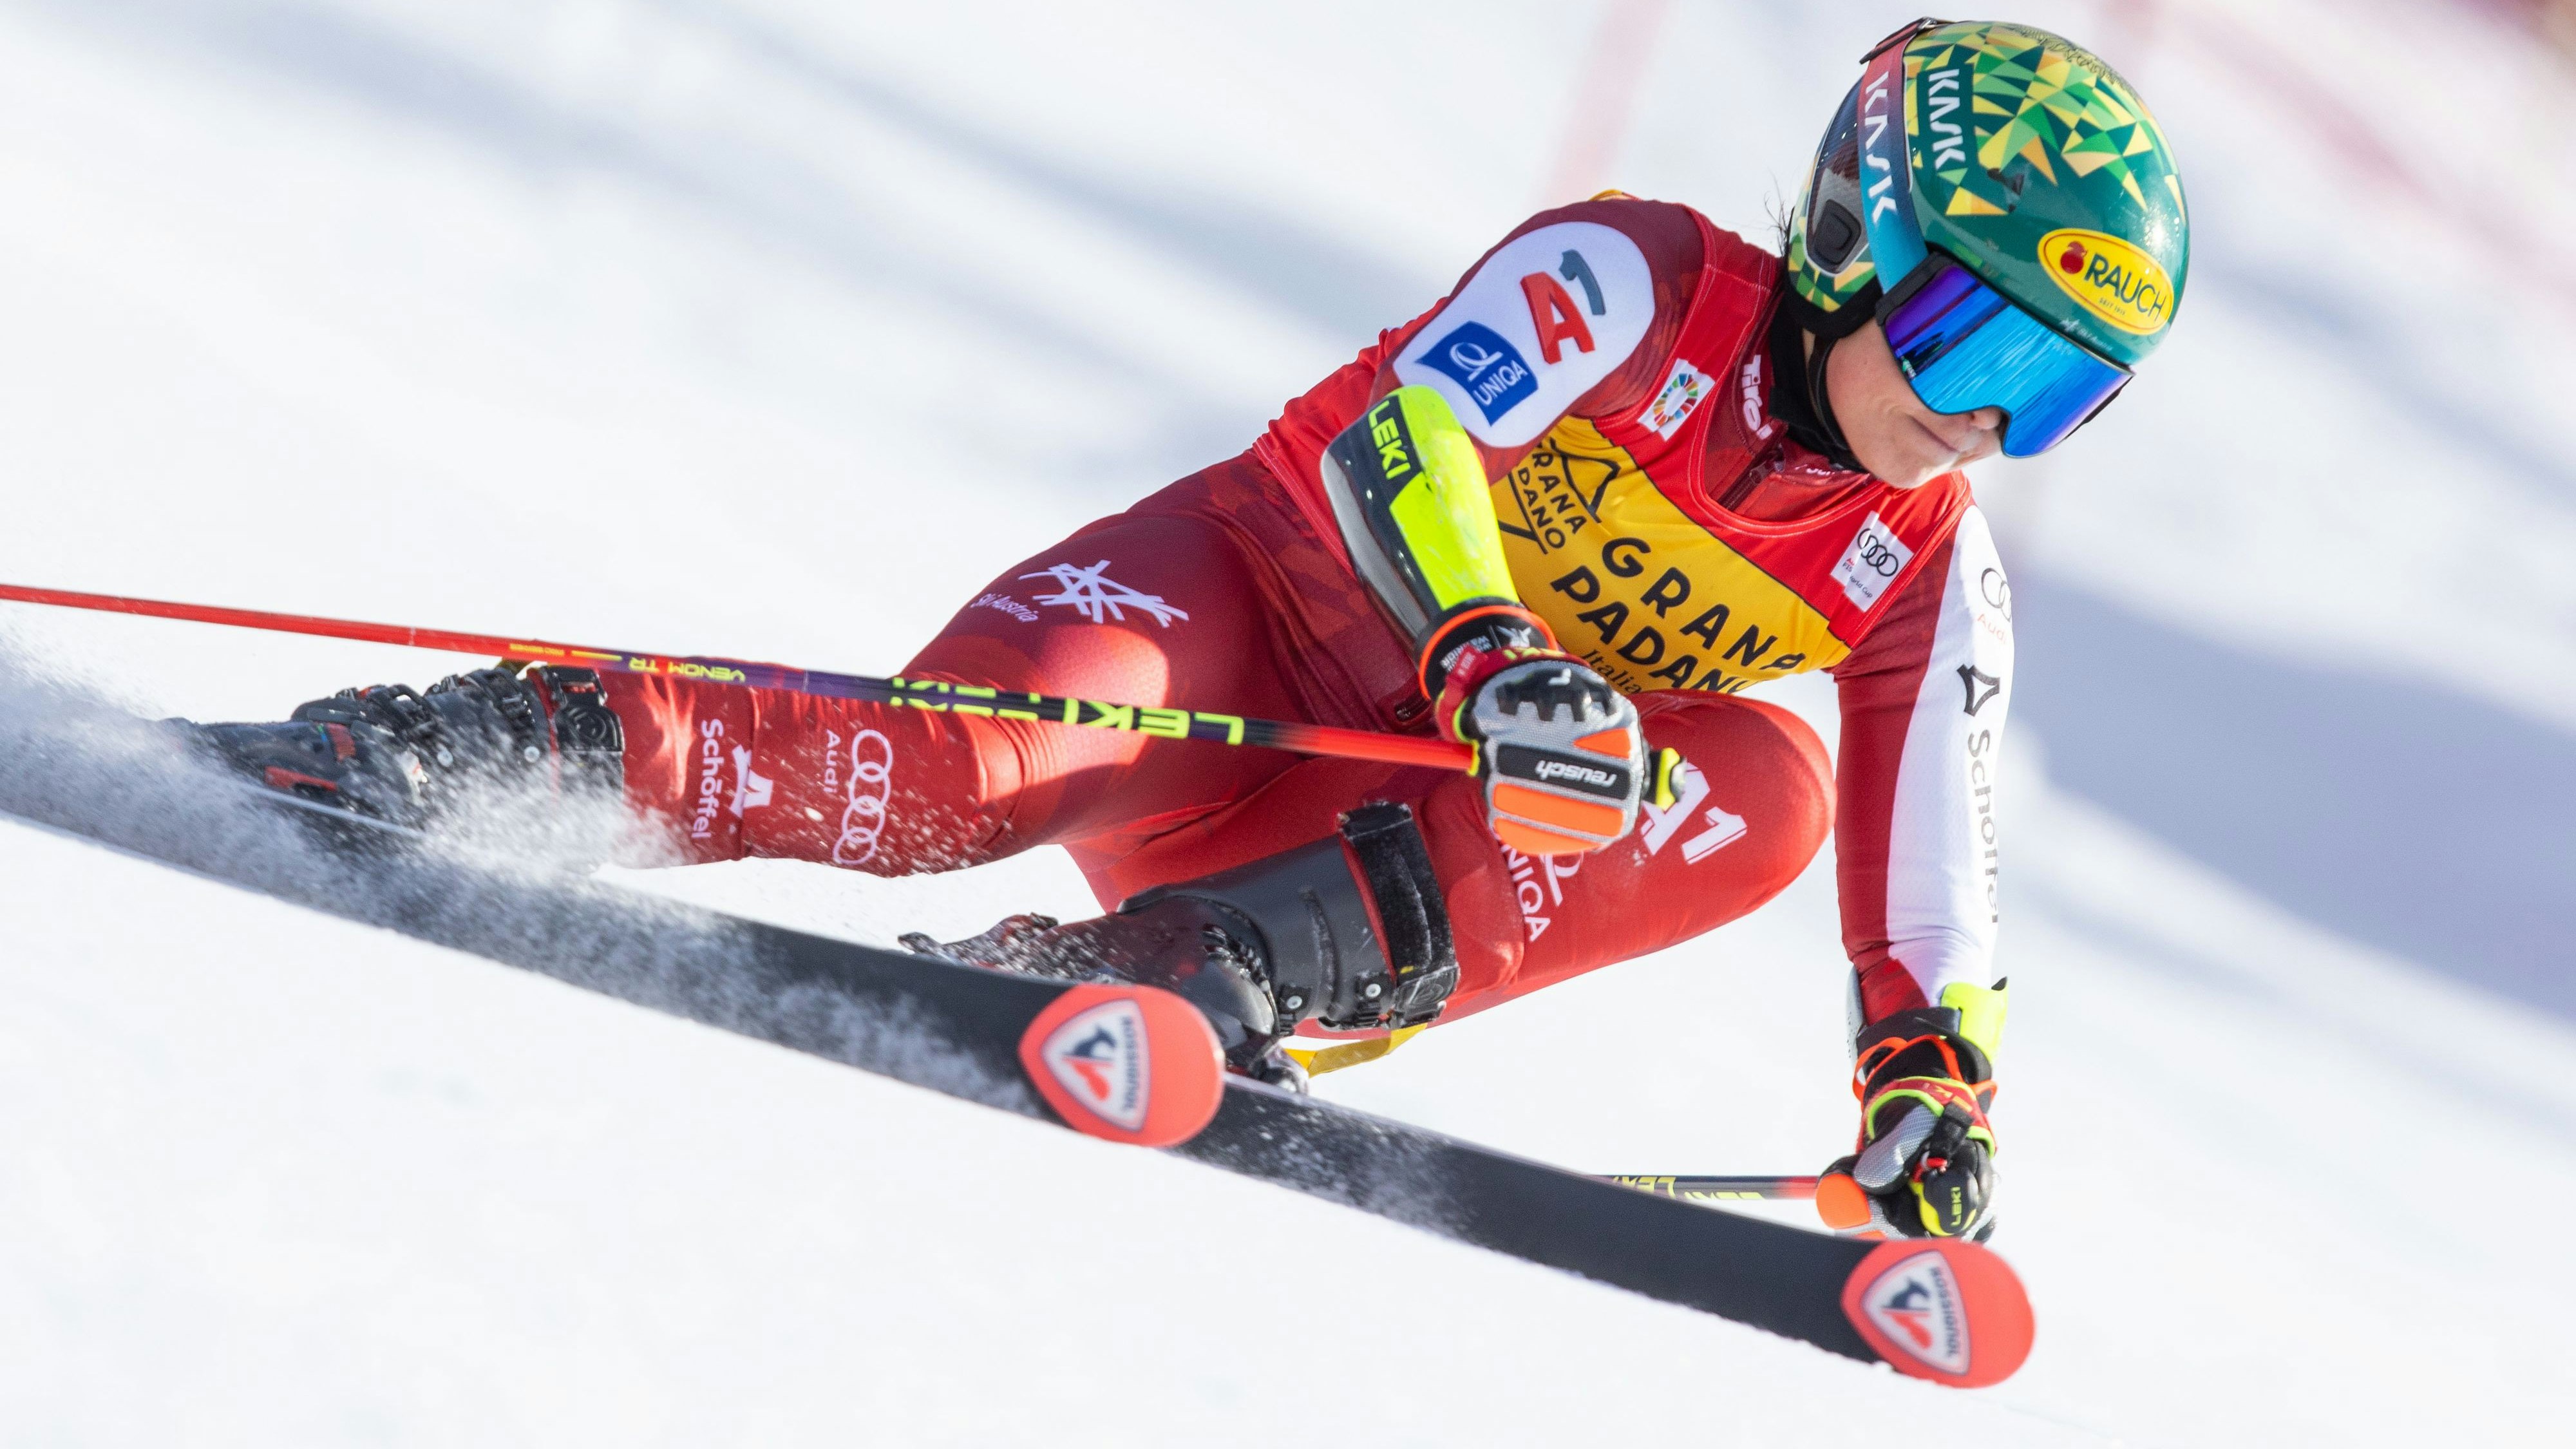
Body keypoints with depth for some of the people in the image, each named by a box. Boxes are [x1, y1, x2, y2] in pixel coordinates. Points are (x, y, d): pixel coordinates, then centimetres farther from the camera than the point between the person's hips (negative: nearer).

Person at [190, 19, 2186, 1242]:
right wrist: (1489, 655, -44)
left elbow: (1931, 882, 5)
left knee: (1768, 786, -25)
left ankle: (1220, 971, -36)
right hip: (1253, 590, -4)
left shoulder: (1928, 582, 3)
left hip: (1471, 829, 4)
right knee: (978, 759, -36)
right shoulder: (1638, 279, -11)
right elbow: (1408, 427, -27)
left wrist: (1934, 1087, -12)